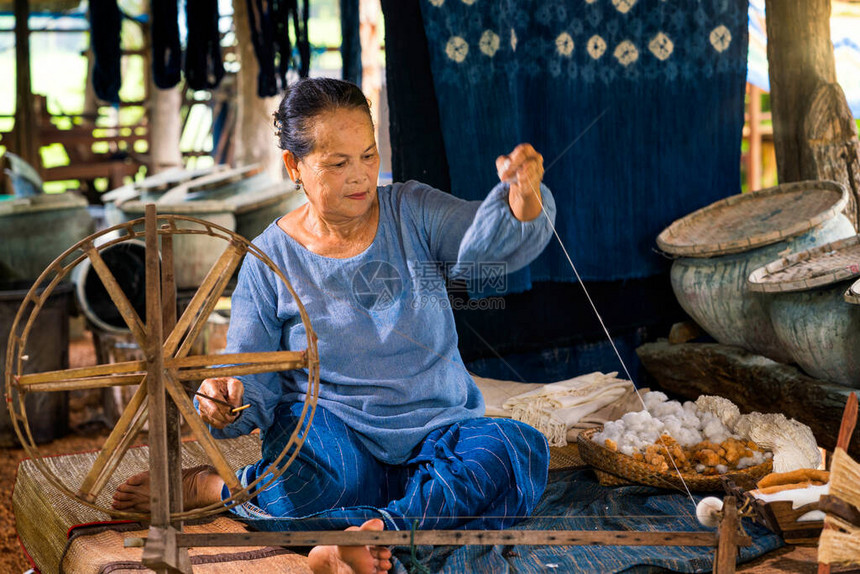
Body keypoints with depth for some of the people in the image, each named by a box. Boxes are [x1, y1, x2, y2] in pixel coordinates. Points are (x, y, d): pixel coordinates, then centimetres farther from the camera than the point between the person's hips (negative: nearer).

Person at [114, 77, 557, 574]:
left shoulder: (411, 212, 0)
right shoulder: (272, 259, -2)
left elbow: (492, 240, -18)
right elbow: (251, 378, -3)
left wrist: (523, 196, -41)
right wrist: (225, 400, -27)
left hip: (437, 425, 3)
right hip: (333, 426, -2)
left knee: (517, 449, -31)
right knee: (303, 484, -39)